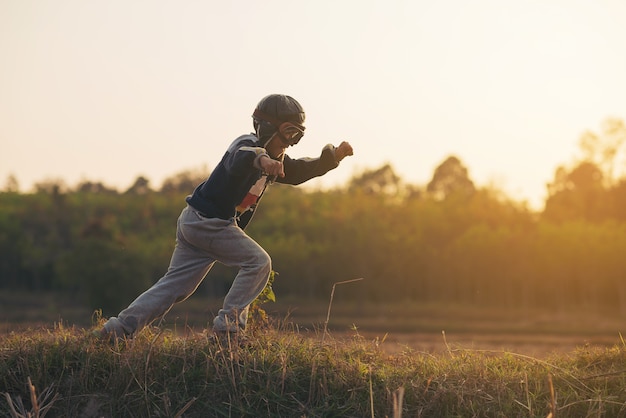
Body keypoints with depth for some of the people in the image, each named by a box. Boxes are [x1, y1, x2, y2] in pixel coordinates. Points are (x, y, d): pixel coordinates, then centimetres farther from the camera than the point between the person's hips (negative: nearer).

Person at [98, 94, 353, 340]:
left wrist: (333, 157, 4)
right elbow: (240, 159, -41)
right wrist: (261, 159, -64)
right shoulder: (247, 145, -17)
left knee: (176, 284, 7)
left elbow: (300, 171, 21)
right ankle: (228, 324, -8)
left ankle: (119, 327, 5)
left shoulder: (275, 159, 12)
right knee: (258, 262, -10)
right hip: (207, 222, -9)